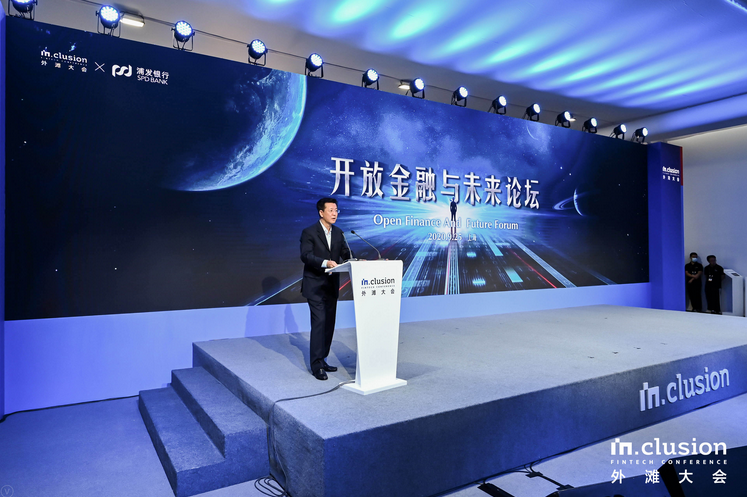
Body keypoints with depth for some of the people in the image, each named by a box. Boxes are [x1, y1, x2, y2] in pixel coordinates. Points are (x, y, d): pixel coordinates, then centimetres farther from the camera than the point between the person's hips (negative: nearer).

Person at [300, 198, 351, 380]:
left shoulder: (338, 233, 10)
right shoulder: (309, 232, -9)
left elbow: (345, 253, 8)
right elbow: (305, 255, -19)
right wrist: (325, 262, -32)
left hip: (332, 285, 7)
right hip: (315, 285, -6)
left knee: (329, 324, 10)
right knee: (319, 322, -11)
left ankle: (322, 360, 22)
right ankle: (316, 364, -4)